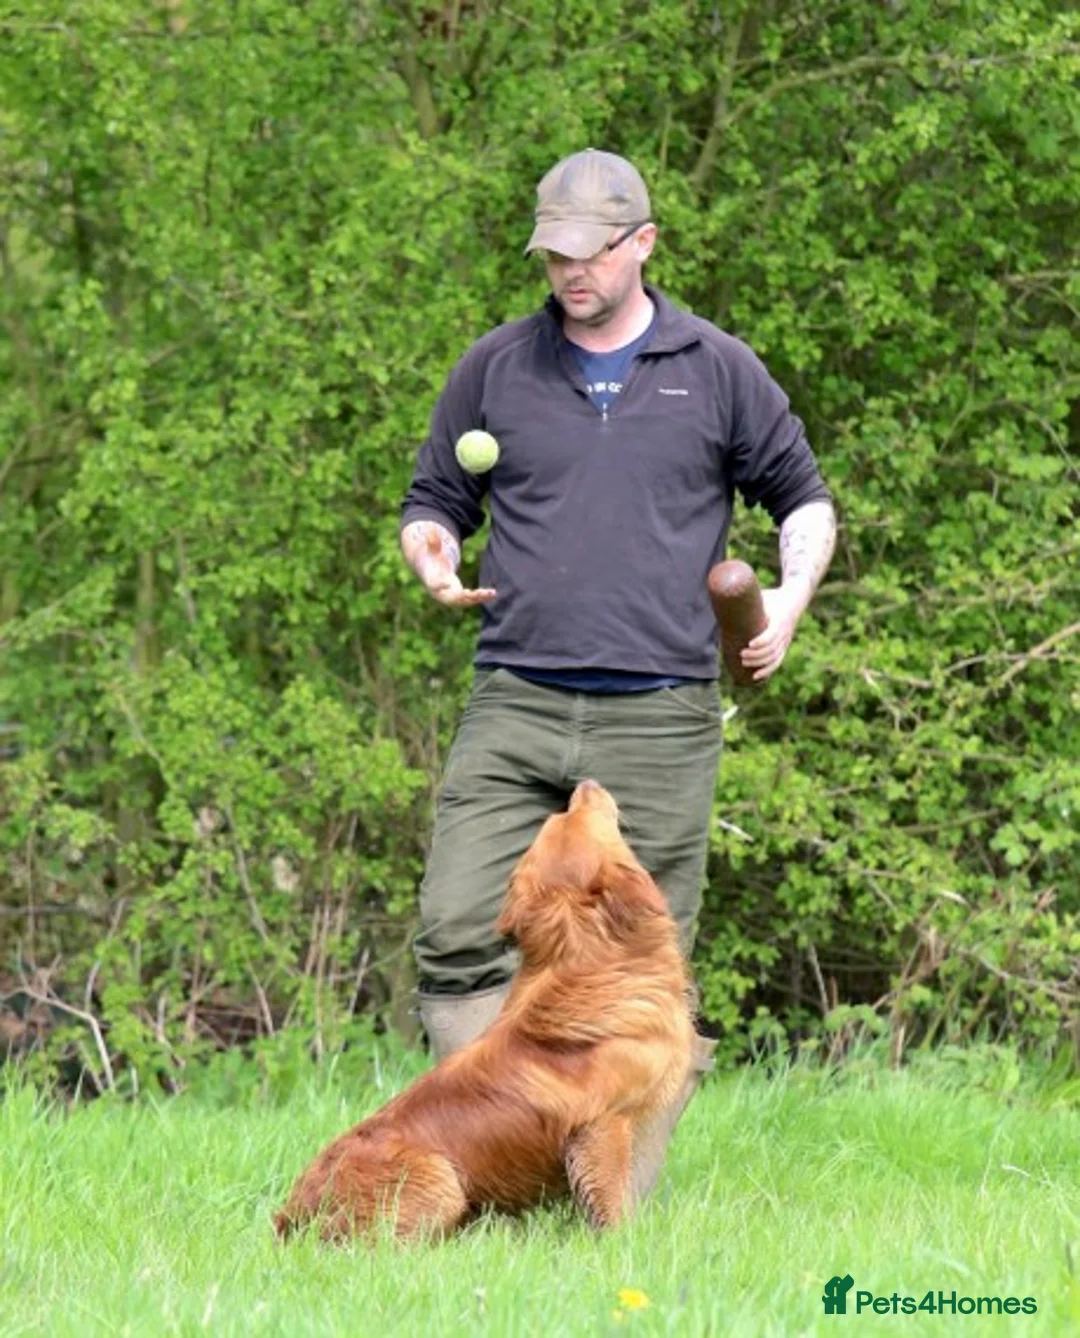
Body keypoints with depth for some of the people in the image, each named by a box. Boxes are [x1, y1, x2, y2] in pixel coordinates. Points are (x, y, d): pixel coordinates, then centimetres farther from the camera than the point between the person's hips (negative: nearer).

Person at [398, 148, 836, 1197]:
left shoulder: (719, 371, 8)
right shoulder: (495, 367, 11)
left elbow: (803, 498, 18)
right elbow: (433, 502, 20)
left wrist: (791, 596, 0)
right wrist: (432, 555, -3)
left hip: (659, 720, -1)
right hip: (514, 712, 1)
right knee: (458, 932, -12)